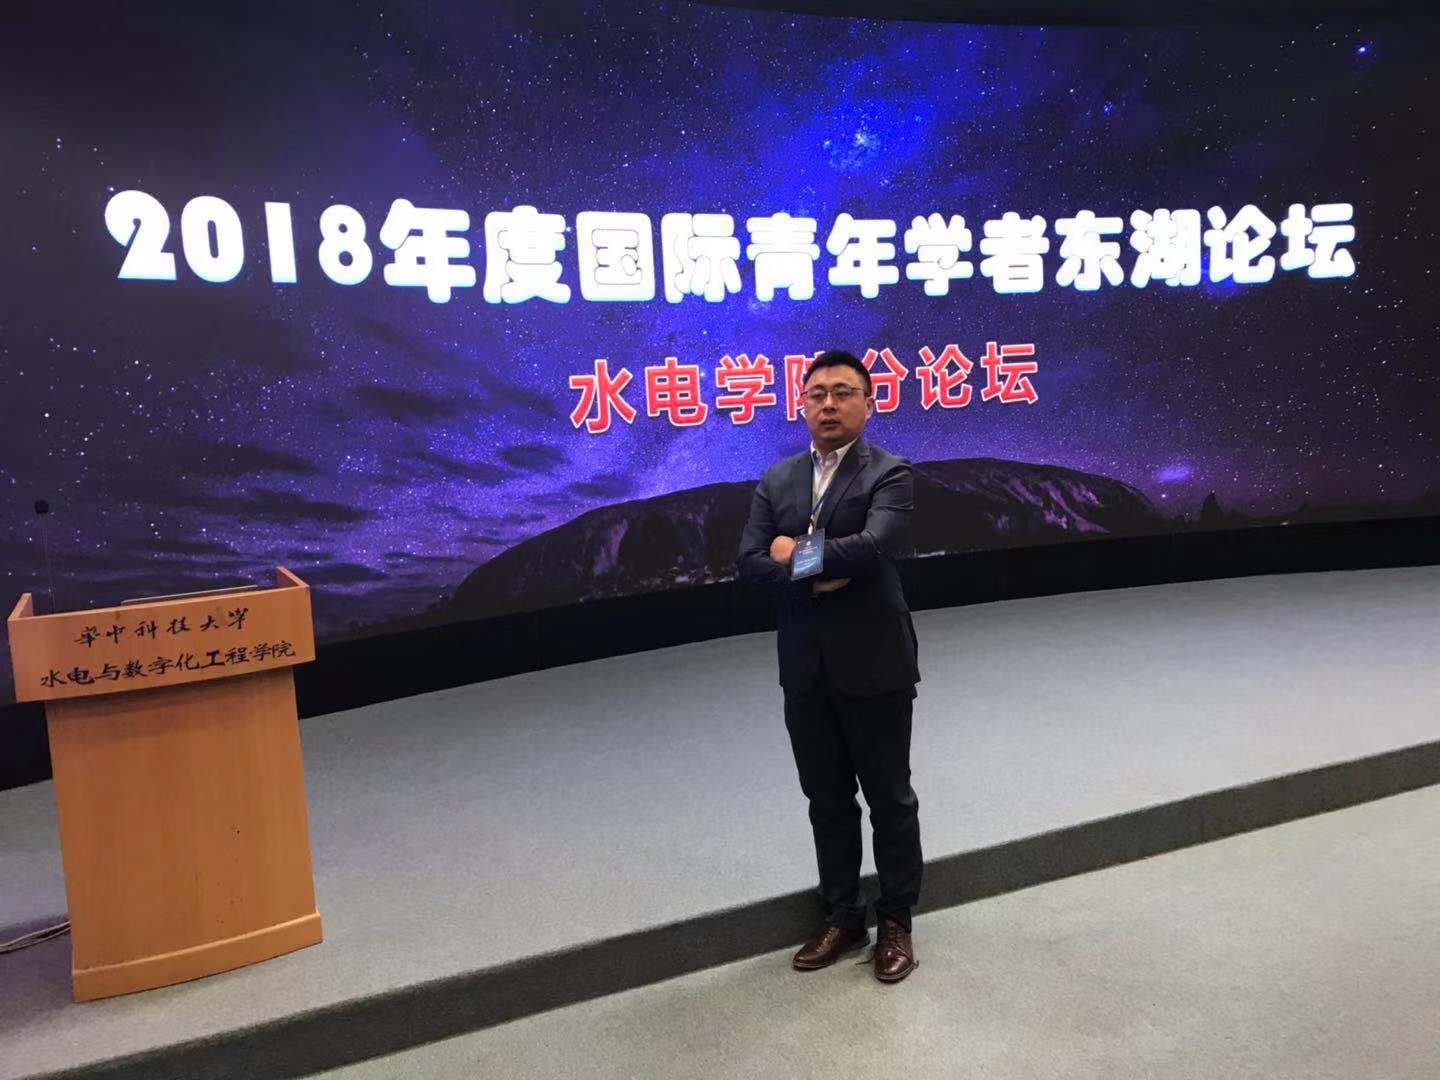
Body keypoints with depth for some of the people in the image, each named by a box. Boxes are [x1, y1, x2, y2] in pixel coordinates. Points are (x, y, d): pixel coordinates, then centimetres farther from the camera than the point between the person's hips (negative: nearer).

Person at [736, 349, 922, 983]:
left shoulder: (890, 475, -7)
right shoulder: (776, 482, 7)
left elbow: (873, 546, -25)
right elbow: (749, 563, -3)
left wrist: (798, 554, -12)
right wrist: (814, 577, -18)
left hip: (873, 666, -4)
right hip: (804, 669, 5)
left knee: (889, 799, 11)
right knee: (827, 801, 16)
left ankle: (895, 922, 29)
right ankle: (842, 918, 33)